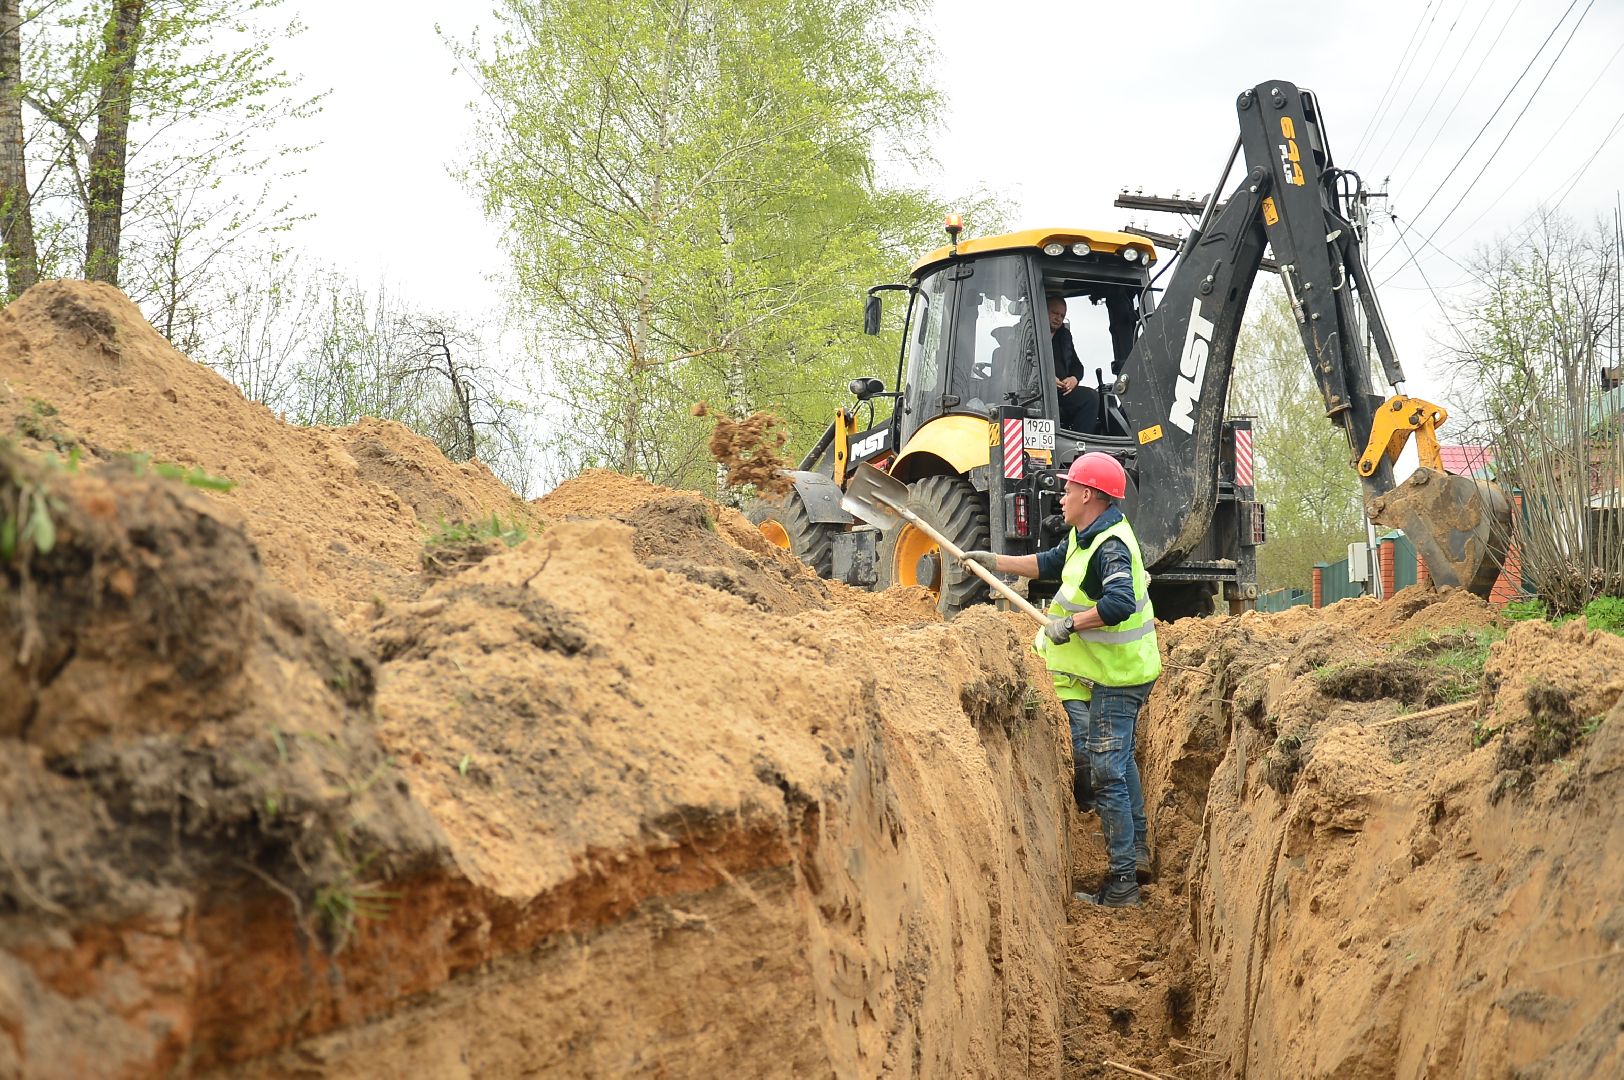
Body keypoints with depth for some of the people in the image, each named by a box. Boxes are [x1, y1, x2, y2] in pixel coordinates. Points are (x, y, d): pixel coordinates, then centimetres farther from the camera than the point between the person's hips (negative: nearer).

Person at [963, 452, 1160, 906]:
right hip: (1114, 671, 11)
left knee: (1107, 772, -8)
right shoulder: (1085, 537, 9)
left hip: (1117, 676, -11)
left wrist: (1071, 624, -29)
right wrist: (996, 562, 24)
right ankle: (1137, 854, 36)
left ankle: (1122, 881, -4)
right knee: (1120, 762, 23)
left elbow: (1119, 603, -39)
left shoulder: (1111, 546, -24)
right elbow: (1051, 563, 25)